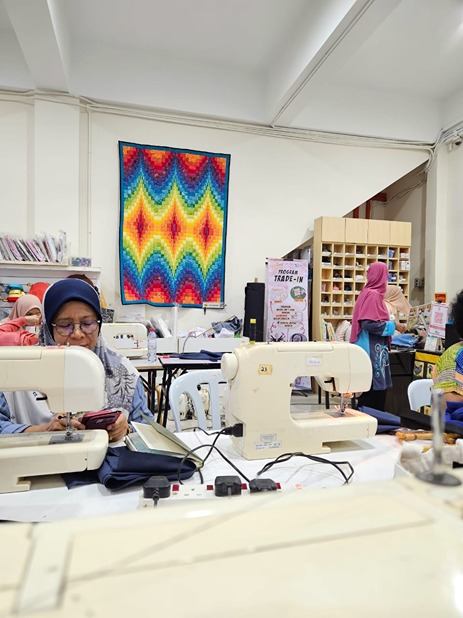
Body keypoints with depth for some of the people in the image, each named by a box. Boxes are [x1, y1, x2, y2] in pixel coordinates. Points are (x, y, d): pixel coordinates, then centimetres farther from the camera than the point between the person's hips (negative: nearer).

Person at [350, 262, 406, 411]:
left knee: (369, 393, 14)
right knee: (375, 391, -4)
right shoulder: (373, 295, -15)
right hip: (373, 351, -10)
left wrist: (390, 323, 24)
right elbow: (369, 323, -23)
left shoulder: (368, 293, 13)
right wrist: (393, 325, -14)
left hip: (372, 349, 10)